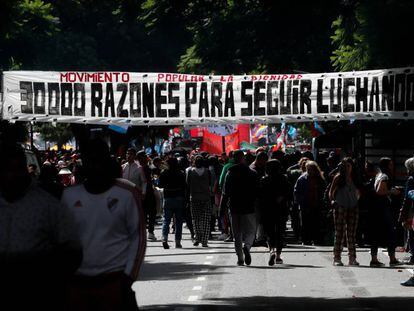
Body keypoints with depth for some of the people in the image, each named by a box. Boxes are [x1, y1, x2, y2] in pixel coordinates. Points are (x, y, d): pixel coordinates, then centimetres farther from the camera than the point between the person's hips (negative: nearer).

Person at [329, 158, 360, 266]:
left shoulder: (354, 178, 11)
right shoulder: (338, 177, 0)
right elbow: (331, 192, 4)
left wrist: (356, 201, 11)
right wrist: (333, 201, -6)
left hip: (353, 208, 4)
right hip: (341, 207, -4)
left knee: (352, 234, 5)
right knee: (339, 233, -5)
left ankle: (352, 258, 8)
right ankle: (337, 258, -3)